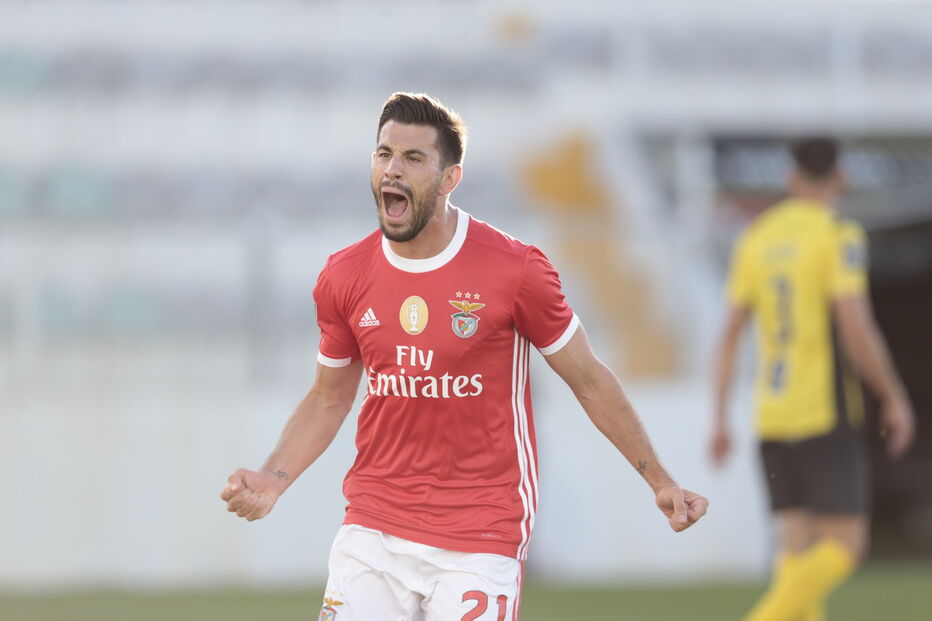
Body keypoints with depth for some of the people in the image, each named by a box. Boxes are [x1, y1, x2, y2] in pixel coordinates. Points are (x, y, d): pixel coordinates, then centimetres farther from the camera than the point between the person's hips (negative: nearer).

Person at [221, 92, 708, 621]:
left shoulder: (515, 270, -8)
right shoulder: (344, 277, 2)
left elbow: (589, 380, 2)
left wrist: (659, 481, 3)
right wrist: (273, 479, 0)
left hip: (479, 541, -3)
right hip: (374, 531, 3)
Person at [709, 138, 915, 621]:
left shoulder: (756, 239, 10)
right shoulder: (838, 237, -8)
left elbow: (729, 334, 9)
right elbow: (856, 331, -16)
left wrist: (720, 420, 13)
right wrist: (895, 399, -4)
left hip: (771, 418, 6)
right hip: (825, 416, -6)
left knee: (800, 547, 7)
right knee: (845, 545, -4)